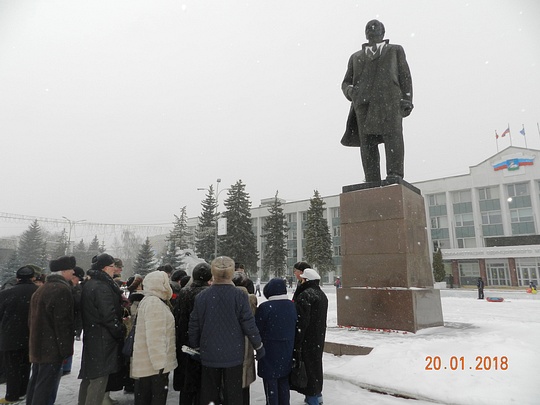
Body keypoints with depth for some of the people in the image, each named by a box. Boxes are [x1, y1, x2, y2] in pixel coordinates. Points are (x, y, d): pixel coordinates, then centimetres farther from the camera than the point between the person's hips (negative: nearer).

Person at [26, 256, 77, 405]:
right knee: (46, 387, -4)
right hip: (53, 348, -10)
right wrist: (66, 349, -16)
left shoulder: (41, 289, 14)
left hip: (38, 346, 10)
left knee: (36, 383, 20)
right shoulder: (62, 290, -19)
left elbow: (32, 319, 21)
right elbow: (63, 323, -21)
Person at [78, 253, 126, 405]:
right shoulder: (102, 287, -20)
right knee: (99, 378, -4)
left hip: (91, 336, 10)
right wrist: (121, 331, -13)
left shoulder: (88, 285, 11)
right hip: (103, 339, -10)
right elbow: (109, 316, -23)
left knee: (89, 376, 20)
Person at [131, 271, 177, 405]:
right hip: (154, 364, -10)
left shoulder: (151, 301, 15)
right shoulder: (154, 303, -18)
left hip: (147, 363, 10)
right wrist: (160, 363, -24)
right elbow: (155, 337, -24)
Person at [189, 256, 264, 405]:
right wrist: (259, 346, 5)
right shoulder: (239, 295, -12)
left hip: (209, 355, 2)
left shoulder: (201, 296, -5)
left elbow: (194, 326, 2)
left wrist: (195, 347, 18)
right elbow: (249, 324, -10)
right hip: (233, 354, -2)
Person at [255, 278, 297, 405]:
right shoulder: (292, 305, 0)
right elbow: (295, 327, 10)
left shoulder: (265, 307, -20)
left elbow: (257, 329, -12)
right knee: (284, 382, 18)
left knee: (270, 382, 6)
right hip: (287, 351, 6)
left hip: (270, 351, -6)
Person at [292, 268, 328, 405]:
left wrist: (296, 342, -17)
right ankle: (317, 394, 32)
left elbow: (301, 321, -22)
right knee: (316, 363, 19)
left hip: (307, 338, -9)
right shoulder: (322, 295, 11)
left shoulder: (305, 295, -19)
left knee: (308, 365, 0)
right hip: (319, 337, 9)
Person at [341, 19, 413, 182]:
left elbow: (405, 76, 15)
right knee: (367, 140, -14)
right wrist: (350, 91, -3)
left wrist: (407, 100, -3)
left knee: (392, 132, -24)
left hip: (389, 96, -1)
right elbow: (346, 83, 23)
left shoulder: (395, 50, 28)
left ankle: (395, 176, -32)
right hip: (363, 101, 2)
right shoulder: (356, 57, 33)